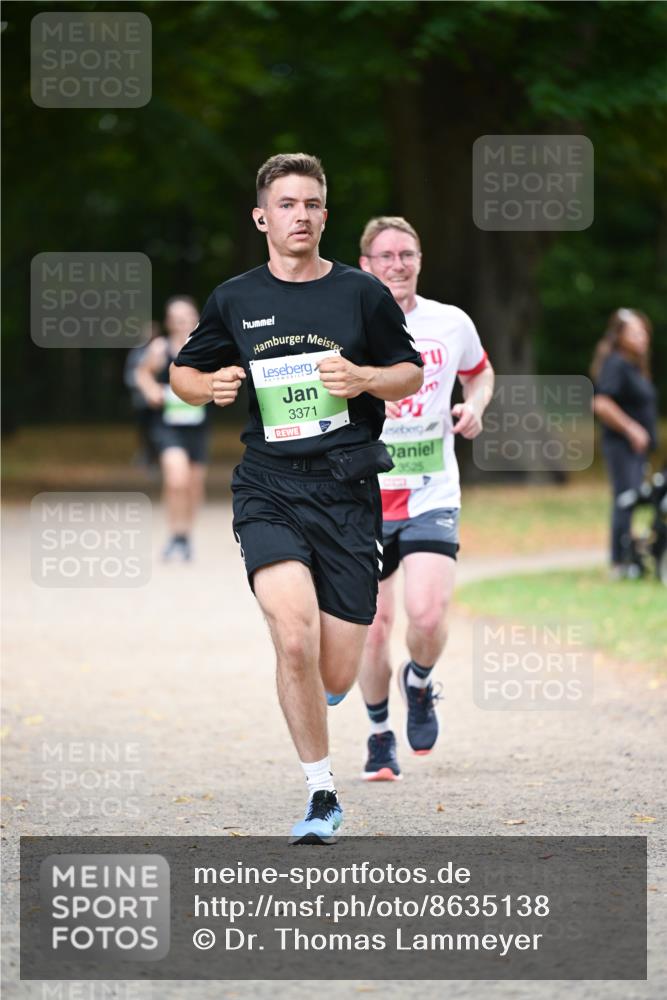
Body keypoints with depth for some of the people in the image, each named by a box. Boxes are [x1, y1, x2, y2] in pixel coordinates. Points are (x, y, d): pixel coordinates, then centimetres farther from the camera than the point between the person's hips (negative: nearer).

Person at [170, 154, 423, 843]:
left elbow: (413, 373, 14)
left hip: (347, 490, 0)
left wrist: (364, 378, -7)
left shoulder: (361, 293, 5)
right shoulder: (235, 299, 7)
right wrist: (211, 386, -3)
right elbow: (183, 373, 20)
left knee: (336, 675, -1)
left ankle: (308, 700, 39)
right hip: (268, 486, 0)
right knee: (295, 638, -23)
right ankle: (321, 795, -8)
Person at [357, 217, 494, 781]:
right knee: (374, 630, 0)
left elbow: (480, 372, 22)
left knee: (428, 616, -18)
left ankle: (419, 683, 16)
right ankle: (381, 737, 22)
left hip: (432, 497, 0)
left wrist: (475, 406, 2)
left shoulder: (451, 324, 2)